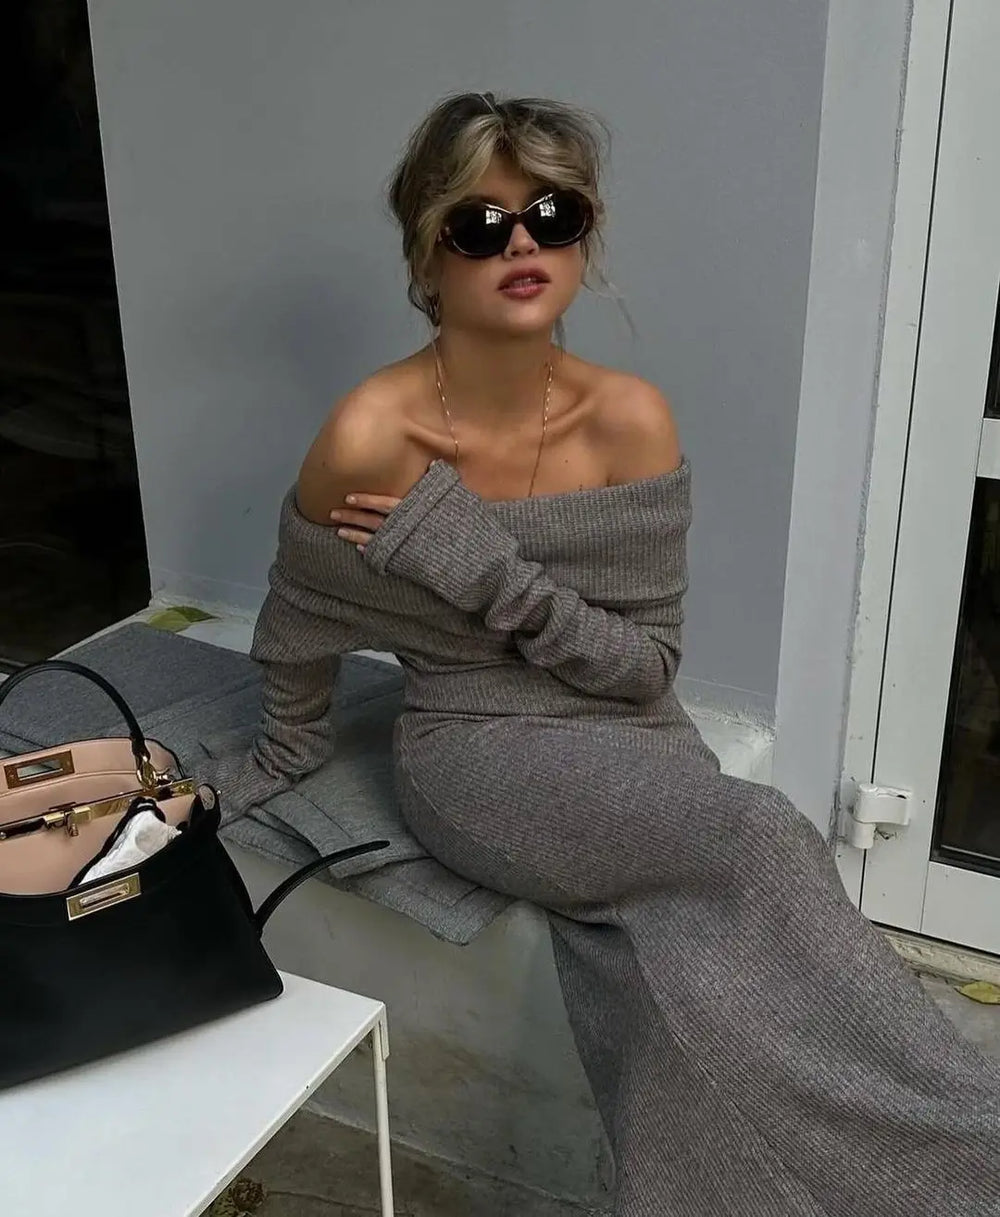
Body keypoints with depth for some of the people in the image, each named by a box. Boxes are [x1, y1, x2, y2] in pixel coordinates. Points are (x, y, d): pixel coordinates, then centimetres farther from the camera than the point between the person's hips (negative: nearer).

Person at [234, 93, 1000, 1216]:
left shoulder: (630, 419, -9)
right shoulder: (372, 435, -15)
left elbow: (649, 664, -7)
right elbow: (297, 635, 3)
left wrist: (480, 567, -20)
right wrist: (284, 772, 18)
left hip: (626, 744, 3)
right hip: (474, 751, -3)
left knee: (684, 959, -26)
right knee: (756, 846, -27)